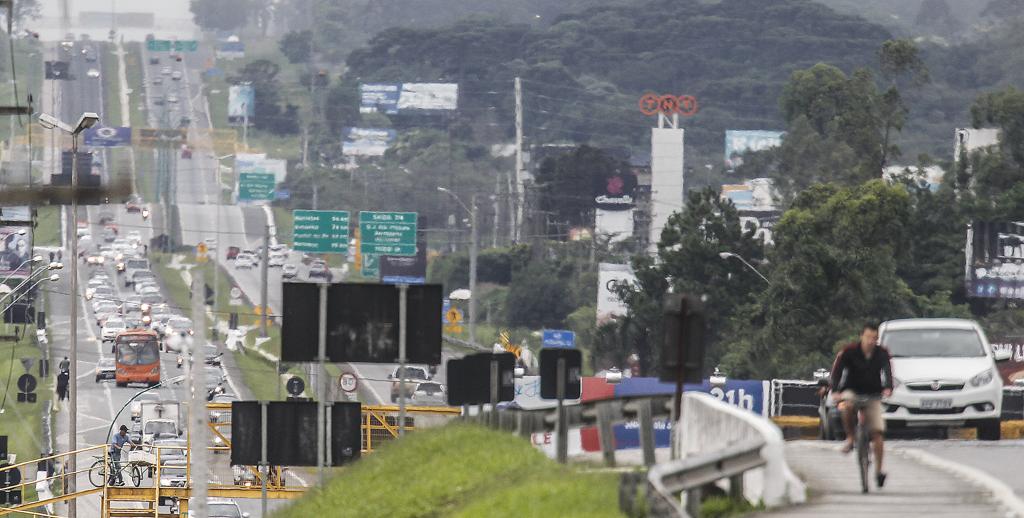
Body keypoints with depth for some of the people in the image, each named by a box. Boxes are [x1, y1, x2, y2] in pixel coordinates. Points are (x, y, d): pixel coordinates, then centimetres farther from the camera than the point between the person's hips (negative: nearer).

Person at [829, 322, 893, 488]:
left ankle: (878, 470, -4)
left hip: (873, 395, 2)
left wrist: (888, 388, -42)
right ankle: (850, 438, -16)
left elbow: (887, 371, -21)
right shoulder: (849, 352, -13)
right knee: (846, 406, -38)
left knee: (877, 433, -10)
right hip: (852, 391, -2)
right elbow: (837, 371, -21)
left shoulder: (882, 353, -7)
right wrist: (835, 391, -39)